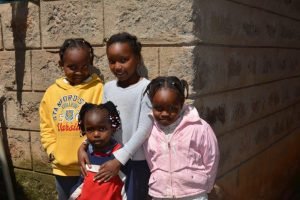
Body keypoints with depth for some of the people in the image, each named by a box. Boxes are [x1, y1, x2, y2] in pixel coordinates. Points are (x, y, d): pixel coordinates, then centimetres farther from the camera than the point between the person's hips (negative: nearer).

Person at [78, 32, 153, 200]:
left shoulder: (146, 88, -12)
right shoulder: (108, 88, 7)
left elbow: (144, 129, -16)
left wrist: (120, 159, -20)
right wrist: (83, 146, -7)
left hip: (137, 161, -5)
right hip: (110, 158, 5)